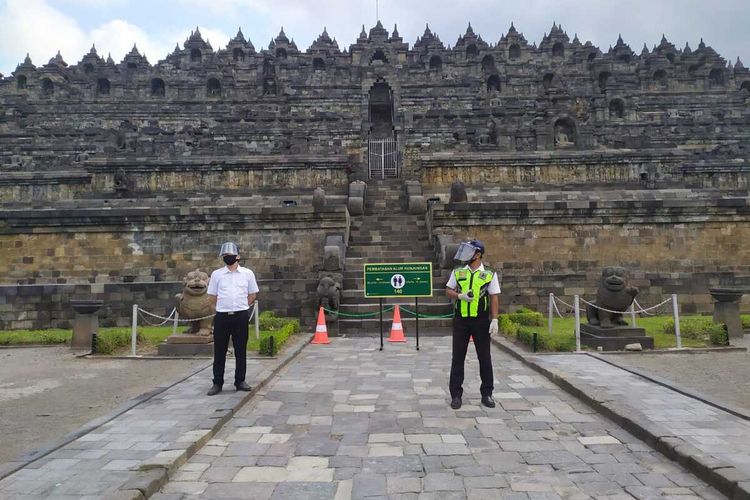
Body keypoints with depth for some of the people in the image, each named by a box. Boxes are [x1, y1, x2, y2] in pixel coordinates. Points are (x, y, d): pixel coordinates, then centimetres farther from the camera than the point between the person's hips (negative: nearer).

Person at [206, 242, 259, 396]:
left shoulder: (247, 273, 4)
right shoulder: (216, 274, 5)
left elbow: (252, 295, 11)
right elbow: (212, 297, 10)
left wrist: (240, 306, 5)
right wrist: (224, 307, 5)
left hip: (241, 316, 0)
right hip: (222, 316, 0)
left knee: (241, 351, 7)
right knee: (219, 351, 4)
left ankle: (240, 381, 18)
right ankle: (217, 383, 14)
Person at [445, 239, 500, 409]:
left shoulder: (489, 274, -1)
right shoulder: (457, 272, 6)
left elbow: (494, 298, -3)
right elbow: (448, 291, 10)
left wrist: (495, 320, -11)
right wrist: (460, 296, -11)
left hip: (481, 320, -1)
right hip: (461, 320, 2)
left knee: (485, 357, 7)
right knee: (457, 358, 5)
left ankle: (487, 394, 21)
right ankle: (456, 394, 14)